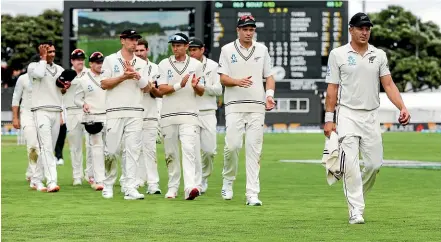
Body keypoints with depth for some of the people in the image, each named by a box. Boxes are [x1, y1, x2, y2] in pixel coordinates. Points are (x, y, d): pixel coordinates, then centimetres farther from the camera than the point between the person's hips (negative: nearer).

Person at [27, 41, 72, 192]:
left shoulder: (60, 70, 17)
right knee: (46, 147, -16)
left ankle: (36, 180, 18)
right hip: (41, 111, -6)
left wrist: (65, 88, 0)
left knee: (48, 148, 8)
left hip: (56, 112, 6)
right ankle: (51, 182, -25)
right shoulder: (33, 66, 0)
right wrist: (43, 58, -10)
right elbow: (39, 74, -24)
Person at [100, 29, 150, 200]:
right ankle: (108, 184, 13)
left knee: (133, 150, -5)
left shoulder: (141, 64, 15)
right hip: (115, 111, -2)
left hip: (135, 112, 3)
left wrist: (135, 74, -9)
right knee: (111, 150, -3)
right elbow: (104, 84, -2)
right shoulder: (110, 60, 7)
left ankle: (130, 188, -8)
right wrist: (123, 77, -11)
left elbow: (145, 87, 6)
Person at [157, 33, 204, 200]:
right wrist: (179, 85, -21)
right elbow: (162, 89, -5)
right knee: (171, 152, 6)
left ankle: (190, 187, -27)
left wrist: (195, 86, -15)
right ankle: (173, 187, 16)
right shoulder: (164, 65, 6)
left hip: (189, 115, -1)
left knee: (189, 149, -16)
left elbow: (201, 92, 9)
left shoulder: (196, 65, 8)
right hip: (168, 115, 1)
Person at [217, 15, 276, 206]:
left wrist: (269, 95, -5)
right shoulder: (228, 50, 4)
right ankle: (228, 181, 16)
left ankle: (252, 194, -5)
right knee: (232, 145, -11)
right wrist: (238, 81, -22)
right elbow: (223, 78, -1)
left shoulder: (262, 50, 12)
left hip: (257, 107, 2)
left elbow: (269, 76, 13)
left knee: (254, 150, -3)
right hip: (235, 105, -2)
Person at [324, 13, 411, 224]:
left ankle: (356, 195, 28)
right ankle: (356, 210, -9)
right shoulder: (338, 54, 0)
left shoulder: (379, 55, 9)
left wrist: (402, 107, -12)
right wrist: (329, 119, -5)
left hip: (371, 116, 3)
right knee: (351, 164, -11)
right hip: (347, 115, -3)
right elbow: (332, 88, 0)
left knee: (375, 163, 3)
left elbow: (388, 84, 3)